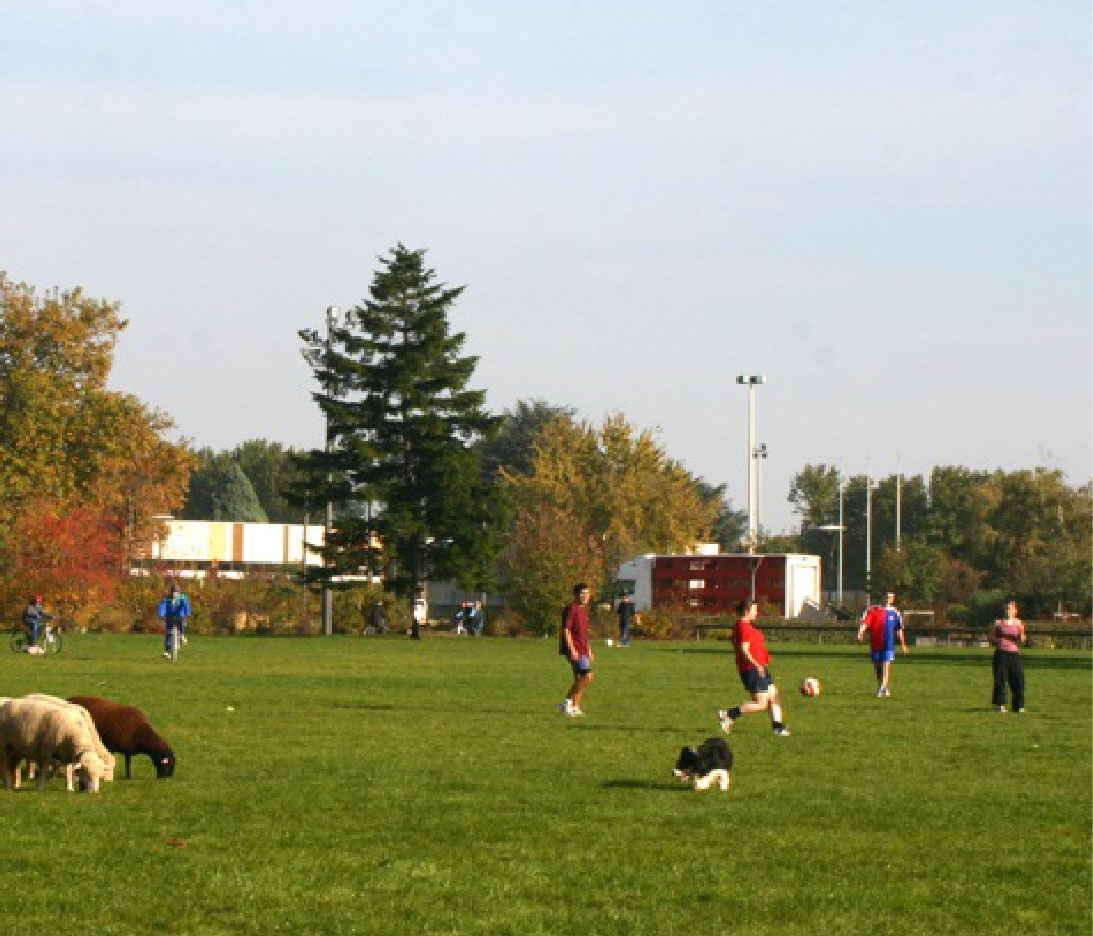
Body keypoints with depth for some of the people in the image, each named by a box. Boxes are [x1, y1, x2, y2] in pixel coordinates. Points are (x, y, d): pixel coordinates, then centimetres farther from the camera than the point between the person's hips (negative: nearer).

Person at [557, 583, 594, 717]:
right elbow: (566, 630, -17)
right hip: (575, 650, -10)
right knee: (588, 676, -15)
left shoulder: (584, 609, 17)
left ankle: (575, 707, 15)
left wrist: (589, 651, 25)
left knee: (579, 679, 10)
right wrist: (572, 650, -22)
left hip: (583, 650, 10)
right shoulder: (571, 609, -12)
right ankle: (568, 701, -8)